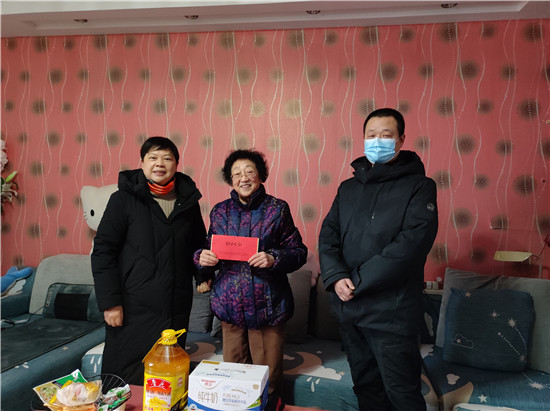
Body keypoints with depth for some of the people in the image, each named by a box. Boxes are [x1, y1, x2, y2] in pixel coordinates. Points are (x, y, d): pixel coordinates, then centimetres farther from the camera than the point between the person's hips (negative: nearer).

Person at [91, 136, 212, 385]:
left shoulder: (188, 201, 7)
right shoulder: (124, 199, -4)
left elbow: (198, 244, 20)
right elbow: (103, 251, -6)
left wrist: (203, 276, 6)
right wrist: (110, 302, -10)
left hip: (176, 308, 4)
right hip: (134, 309, -3)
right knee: (129, 377, 4)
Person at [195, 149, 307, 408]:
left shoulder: (277, 209, -2)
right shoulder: (220, 212, 8)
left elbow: (299, 251, -2)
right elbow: (211, 253, 14)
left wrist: (274, 259, -20)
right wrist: (202, 258, -8)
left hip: (267, 306, -3)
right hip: (231, 305, 3)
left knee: (268, 379, 8)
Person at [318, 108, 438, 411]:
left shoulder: (419, 186, -6)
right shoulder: (349, 187, 12)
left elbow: (411, 244, -18)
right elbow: (328, 235, 5)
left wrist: (358, 282, -18)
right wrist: (336, 277, -13)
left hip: (391, 311, -5)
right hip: (347, 306, 5)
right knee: (365, 385, 19)